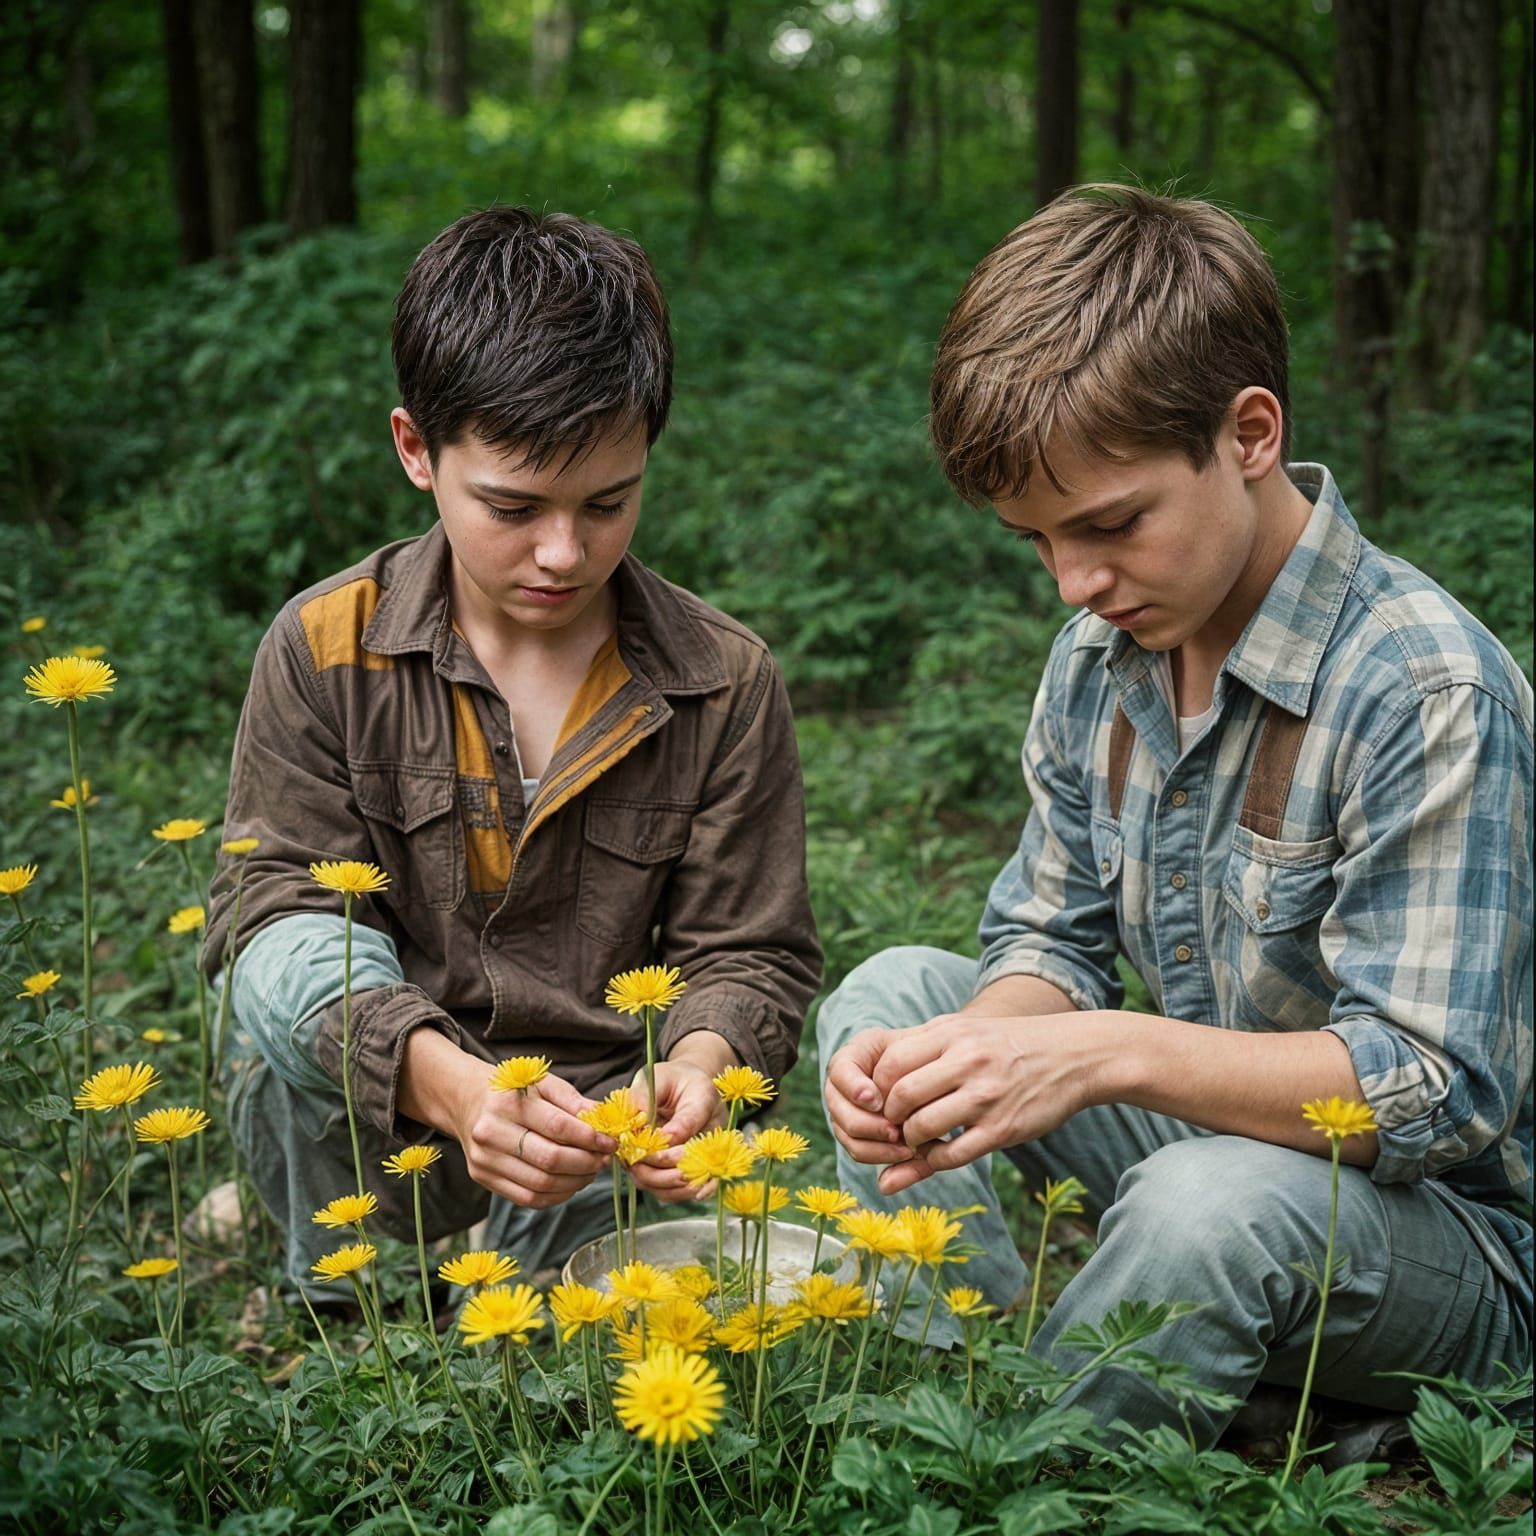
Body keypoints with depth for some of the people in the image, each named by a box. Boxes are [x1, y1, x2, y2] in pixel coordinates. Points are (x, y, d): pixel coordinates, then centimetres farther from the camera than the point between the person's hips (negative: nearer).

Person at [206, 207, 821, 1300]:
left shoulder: (725, 683, -7)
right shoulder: (324, 649, -9)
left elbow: (749, 953, -3)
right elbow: (276, 904, -15)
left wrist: (701, 1065, -29)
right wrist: (449, 1084, -34)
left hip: (591, 1130, 0)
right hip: (360, 1117, 0)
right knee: (299, 968, -29)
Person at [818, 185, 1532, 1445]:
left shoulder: (1423, 692, -26)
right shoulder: (1107, 647, -2)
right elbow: (1053, 944, 3)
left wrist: (1110, 1054, -41)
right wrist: (983, 1047, -22)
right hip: (1204, 1134, 7)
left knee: (1217, 1199, -38)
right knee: (897, 990, -2)